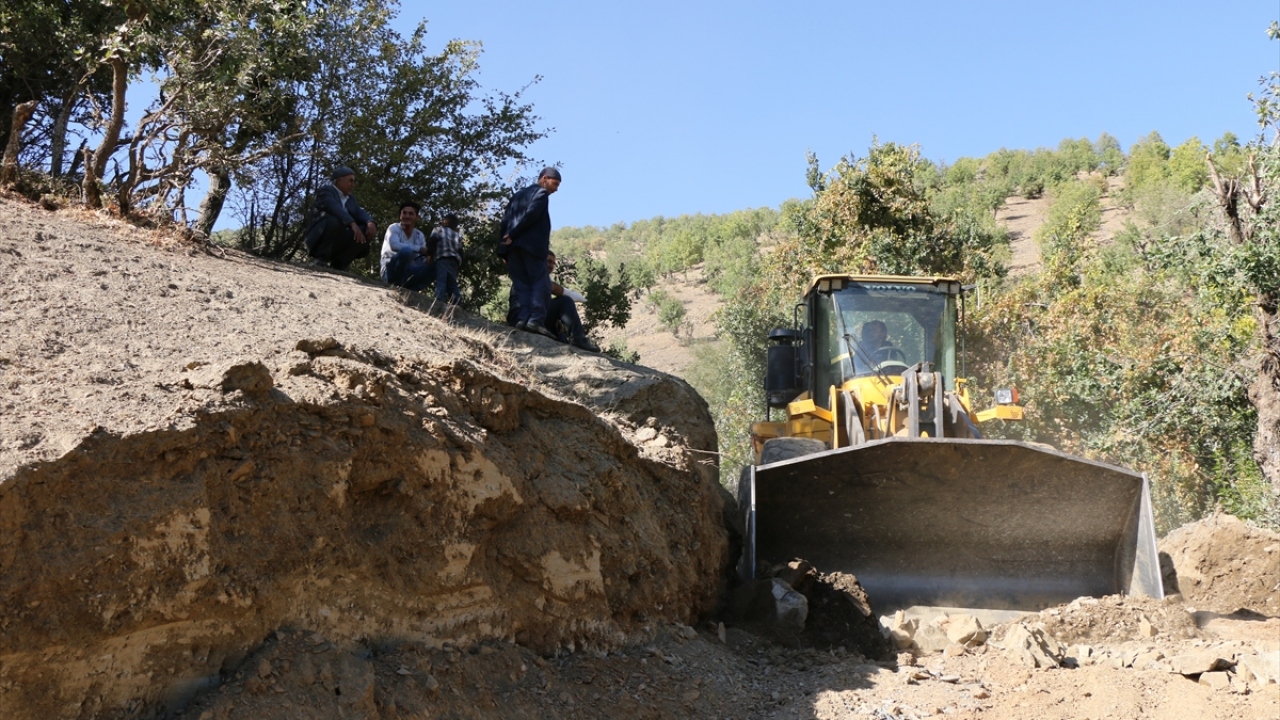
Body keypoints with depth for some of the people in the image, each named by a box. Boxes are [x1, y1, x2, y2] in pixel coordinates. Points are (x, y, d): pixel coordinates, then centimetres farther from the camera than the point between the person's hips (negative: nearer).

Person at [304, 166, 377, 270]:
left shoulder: (350, 199, 22)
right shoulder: (325, 191, -2)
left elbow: (360, 213, 4)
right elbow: (334, 208, -23)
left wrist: (370, 222, -20)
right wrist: (352, 224, -37)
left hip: (338, 244, 7)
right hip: (319, 238, -7)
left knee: (367, 230, -8)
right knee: (336, 221, -33)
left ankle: (339, 263, -8)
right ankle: (322, 260, -23)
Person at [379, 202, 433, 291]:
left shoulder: (420, 235, 9)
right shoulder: (394, 228, -6)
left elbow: (423, 260, 2)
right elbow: (394, 245, -28)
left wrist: (429, 259, -24)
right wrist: (420, 249, -28)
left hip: (408, 273, 6)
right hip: (390, 271, -6)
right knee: (406, 251, -32)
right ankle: (396, 286, -17)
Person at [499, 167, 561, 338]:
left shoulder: (518, 195, 27)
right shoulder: (541, 193, 4)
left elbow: (505, 220, 16)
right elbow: (531, 214, -12)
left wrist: (507, 238, 8)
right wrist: (513, 235, -11)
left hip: (512, 247, 7)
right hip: (532, 246, -7)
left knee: (521, 285, 5)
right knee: (541, 284, -8)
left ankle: (522, 319, -10)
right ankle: (536, 320, -21)